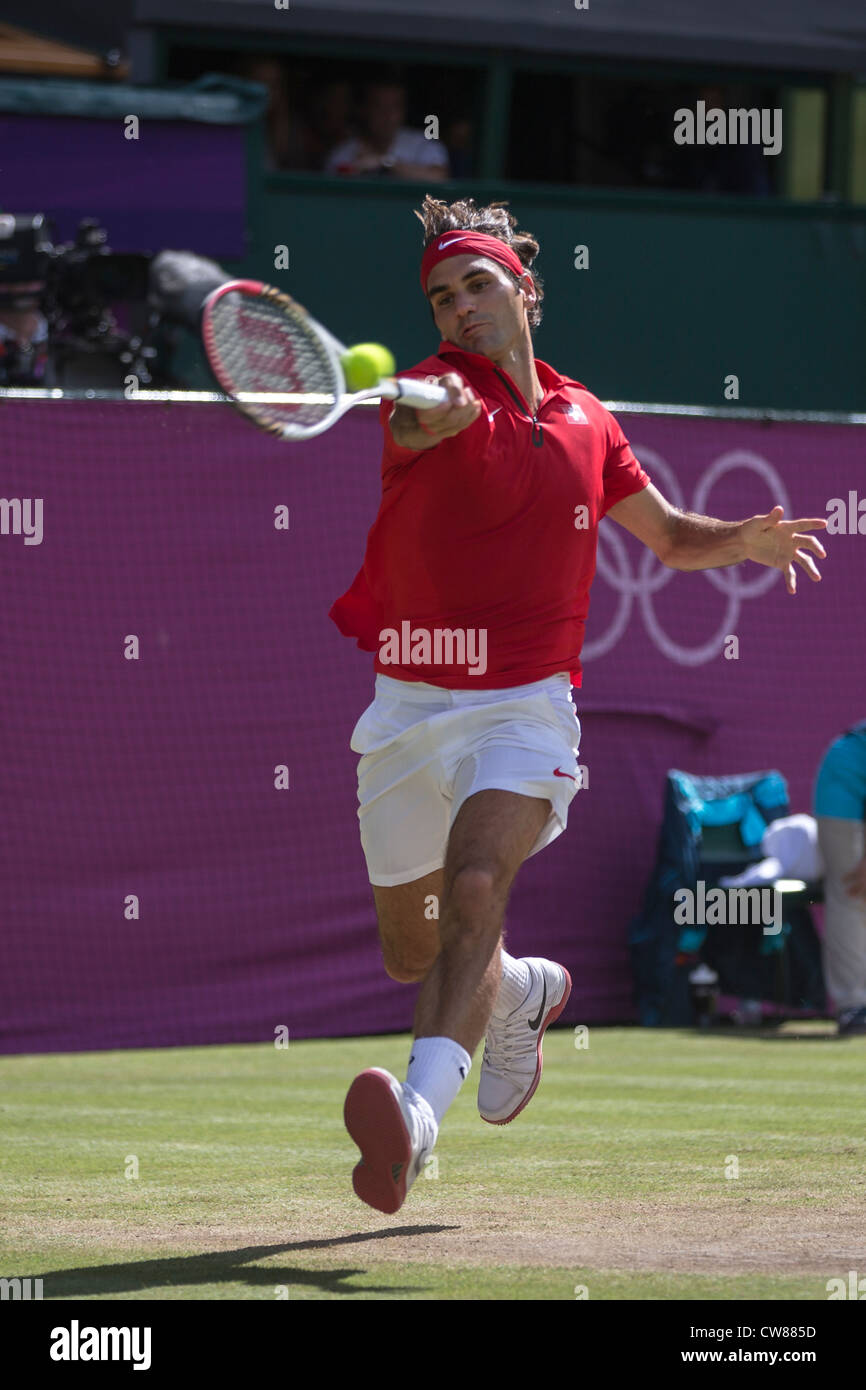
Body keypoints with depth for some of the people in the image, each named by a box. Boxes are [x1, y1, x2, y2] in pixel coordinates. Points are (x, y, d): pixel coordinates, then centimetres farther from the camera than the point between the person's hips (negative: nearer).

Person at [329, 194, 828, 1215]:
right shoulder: (439, 390, -4)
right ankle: (525, 991, 47)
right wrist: (432, 414, -55)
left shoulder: (583, 420, 9)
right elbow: (424, 419, -32)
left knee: (474, 884, -29)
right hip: (409, 708, 1)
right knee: (413, 955, 13)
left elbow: (670, 536, 24)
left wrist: (744, 540, 4)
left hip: (524, 707, -1)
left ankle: (422, 1111, -44)